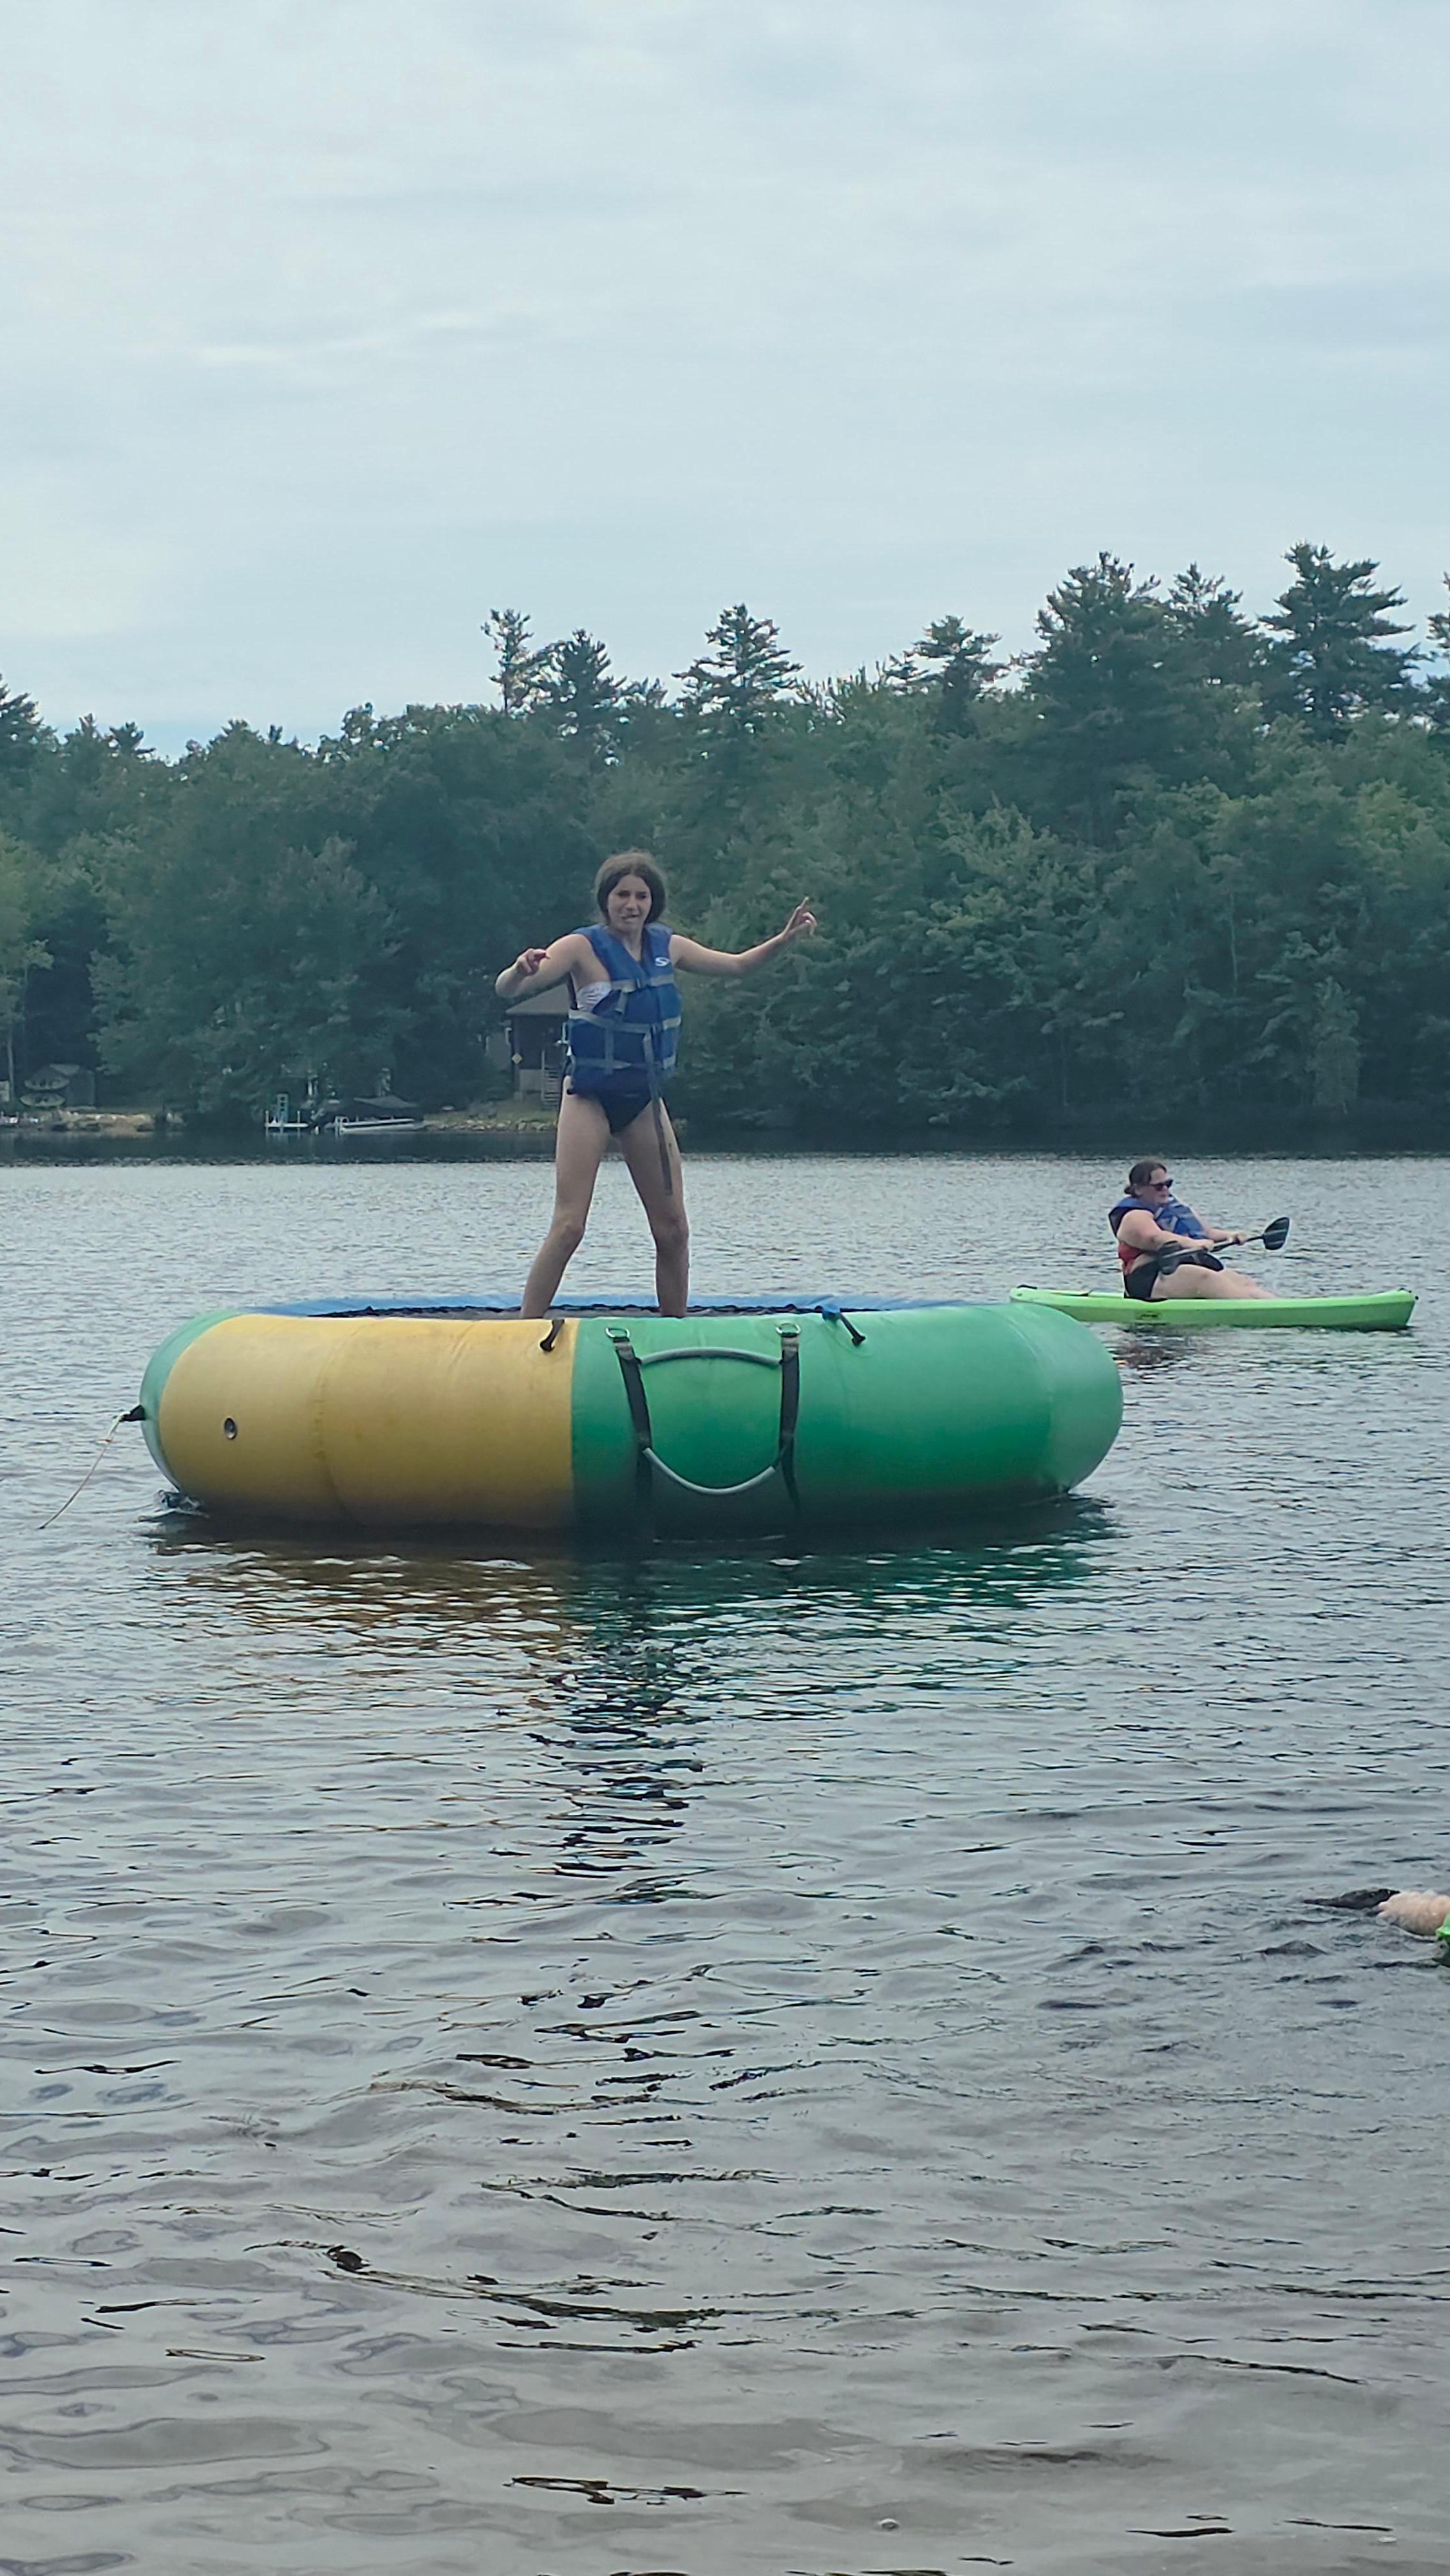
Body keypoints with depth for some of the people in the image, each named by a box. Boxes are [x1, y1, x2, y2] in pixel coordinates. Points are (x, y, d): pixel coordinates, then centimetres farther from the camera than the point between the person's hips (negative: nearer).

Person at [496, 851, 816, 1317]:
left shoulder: (666, 947, 5)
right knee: (568, 1227, -15)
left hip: (645, 1099, 6)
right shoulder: (583, 948, -12)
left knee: (673, 1230, 5)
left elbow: (736, 965, 20)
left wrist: (785, 939, 5)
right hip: (589, 1098, -5)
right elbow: (506, 991, -21)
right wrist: (523, 969, -44)